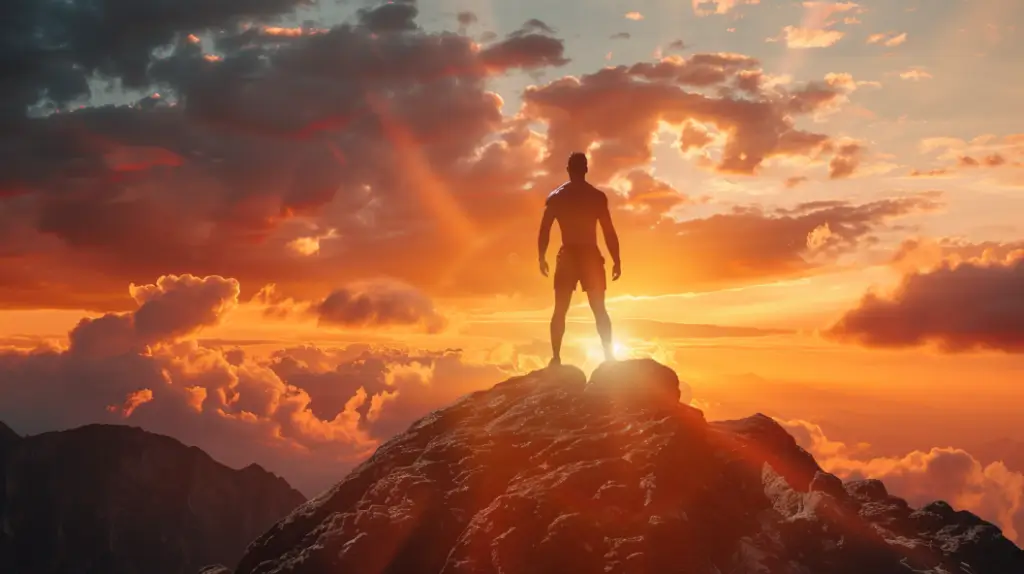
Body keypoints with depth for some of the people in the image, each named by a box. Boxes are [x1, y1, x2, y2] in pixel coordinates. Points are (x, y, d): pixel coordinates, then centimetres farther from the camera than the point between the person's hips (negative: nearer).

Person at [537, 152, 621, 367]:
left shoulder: (555, 196, 3)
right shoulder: (597, 196, -2)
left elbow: (544, 231, 2)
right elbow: (609, 231, -4)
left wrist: (542, 258, 12)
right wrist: (616, 260, 2)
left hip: (568, 256, 1)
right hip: (590, 255, -1)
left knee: (560, 310, 8)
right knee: (599, 309, 6)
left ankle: (556, 358, 2)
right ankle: (609, 357, 1)